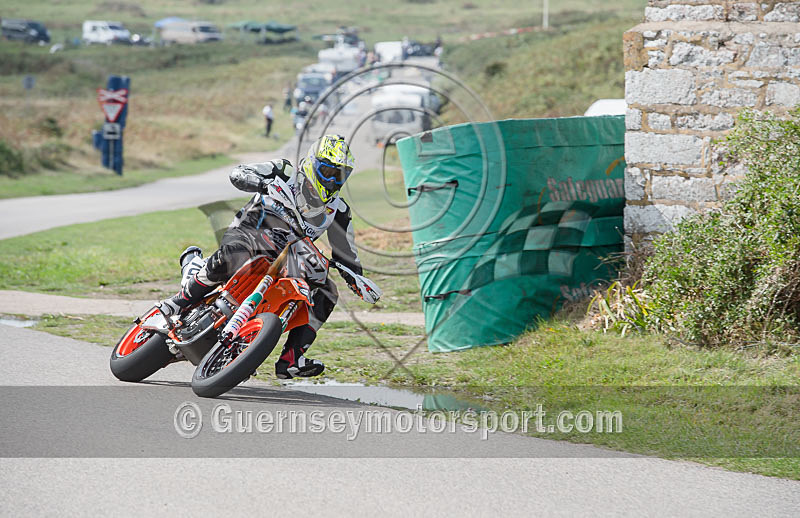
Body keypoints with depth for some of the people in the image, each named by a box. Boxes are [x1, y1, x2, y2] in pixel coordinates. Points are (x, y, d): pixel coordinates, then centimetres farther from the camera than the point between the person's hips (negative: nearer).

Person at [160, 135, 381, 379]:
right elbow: (238, 173, -14)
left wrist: (359, 280, -5)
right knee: (230, 256, -40)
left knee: (326, 292, -15)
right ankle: (180, 302, -25)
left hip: (285, 260, 5)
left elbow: (345, 255, 14)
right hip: (248, 234, -5)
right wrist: (263, 182, -34)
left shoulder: (337, 210, 6)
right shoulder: (285, 173, -4)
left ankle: (290, 361, -18)